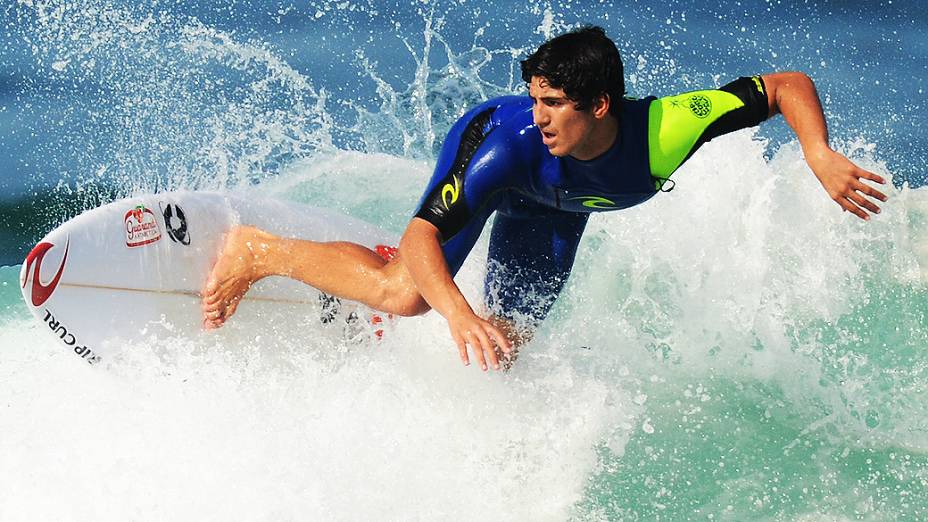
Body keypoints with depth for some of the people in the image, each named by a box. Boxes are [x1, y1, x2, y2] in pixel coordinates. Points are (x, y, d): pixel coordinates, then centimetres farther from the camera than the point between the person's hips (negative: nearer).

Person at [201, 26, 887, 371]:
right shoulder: (507, 141, -46)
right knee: (407, 297, -22)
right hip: (498, 174, -4)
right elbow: (423, 233, -45)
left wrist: (821, 158, -50)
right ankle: (260, 251, 0)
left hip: (555, 202, 4)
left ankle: (378, 264, 36)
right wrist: (459, 315, -63)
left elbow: (788, 85, -32)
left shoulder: (665, 130, -42)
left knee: (510, 339, 10)